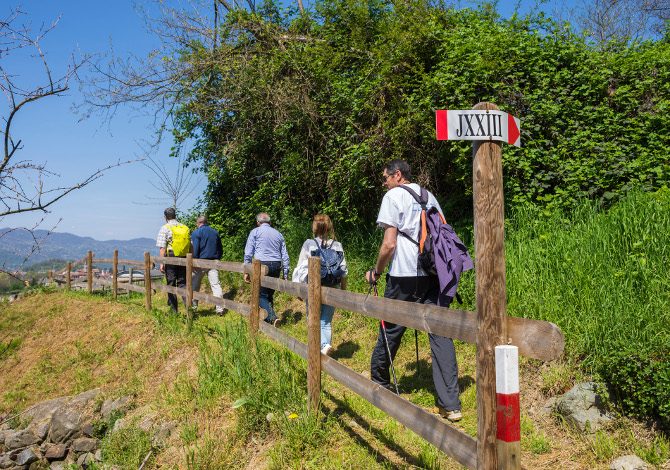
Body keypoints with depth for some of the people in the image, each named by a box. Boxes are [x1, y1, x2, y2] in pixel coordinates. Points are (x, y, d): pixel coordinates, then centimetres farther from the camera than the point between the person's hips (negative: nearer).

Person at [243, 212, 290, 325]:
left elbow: (248, 253, -2)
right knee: (269, 294, 15)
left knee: (262, 294, -4)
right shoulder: (278, 234, 19)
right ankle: (266, 320, 19)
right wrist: (285, 274, 18)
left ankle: (272, 317, -24)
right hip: (276, 266, 5)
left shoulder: (255, 232, 6)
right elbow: (285, 256, 16)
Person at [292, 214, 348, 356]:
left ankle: (324, 345, -13)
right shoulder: (338, 246, -1)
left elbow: (301, 268, -7)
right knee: (326, 322, 14)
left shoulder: (309, 244, -9)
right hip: (333, 290, 3)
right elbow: (343, 271, 2)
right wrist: (344, 290, 13)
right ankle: (326, 348, 12)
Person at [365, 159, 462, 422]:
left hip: (403, 275, -5)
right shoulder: (429, 196, 17)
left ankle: (379, 383, 32)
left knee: (390, 331, 12)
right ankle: (450, 405, -4)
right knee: (440, 334, 0)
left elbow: (389, 244, -10)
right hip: (433, 274, 5)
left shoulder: (393, 196, -2)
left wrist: (376, 272, 3)